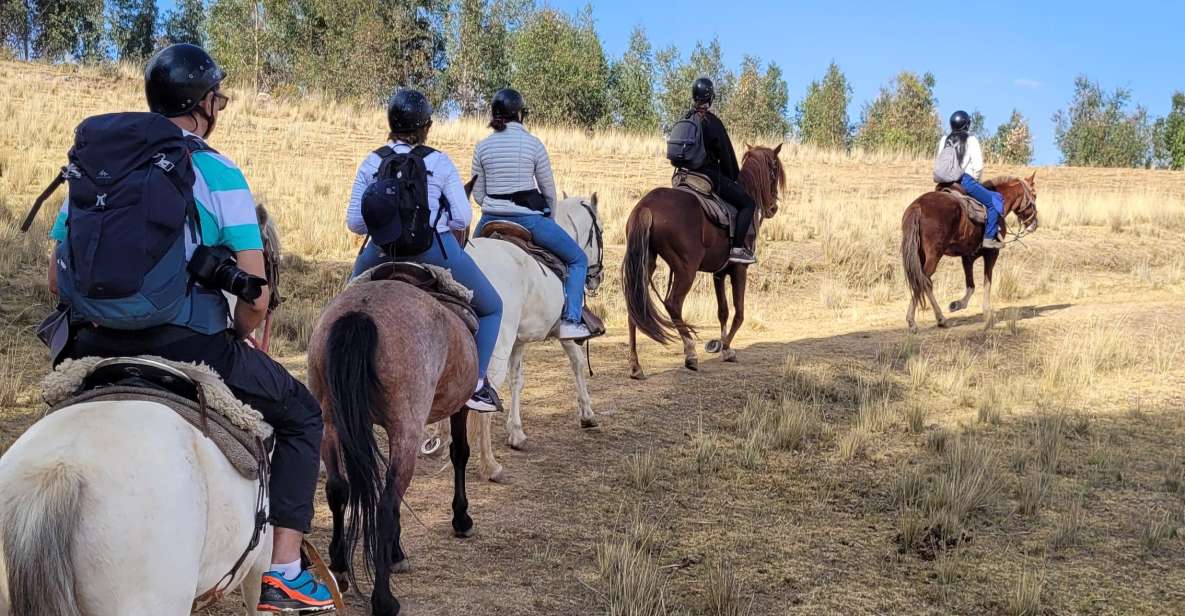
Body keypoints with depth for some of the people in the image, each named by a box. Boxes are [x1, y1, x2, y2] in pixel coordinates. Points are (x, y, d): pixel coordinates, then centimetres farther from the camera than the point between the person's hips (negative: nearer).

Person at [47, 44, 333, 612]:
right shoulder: (219, 175, -6)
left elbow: (59, 279, 10)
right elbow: (255, 298, -11)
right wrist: (235, 337, 9)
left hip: (97, 348, 5)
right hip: (190, 346, -5)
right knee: (301, 415, 15)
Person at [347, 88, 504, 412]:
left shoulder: (371, 164, 2)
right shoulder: (440, 163, -5)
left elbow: (354, 221, 1)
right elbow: (463, 218, -7)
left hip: (382, 255, 3)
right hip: (436, 253, -3)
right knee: (491, 307, 17)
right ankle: (476, 384, 5)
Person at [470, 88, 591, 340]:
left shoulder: (482, 146, 4)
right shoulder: (533, 144, -5)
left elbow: (478, 194, 6)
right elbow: (549, 191, 1)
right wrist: (550, 219, 17)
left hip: (491, 220, 4)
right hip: (529, 218, -4)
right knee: (578, 259, 10)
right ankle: (571, 320, -2)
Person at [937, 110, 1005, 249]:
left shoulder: (944, 140, 11)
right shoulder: (971, 140, -5)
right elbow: (978, 166, -9)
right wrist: (974, 180, 8)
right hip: (966, 180, -7)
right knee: (994, 201, 3)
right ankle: (989, 238, -5)